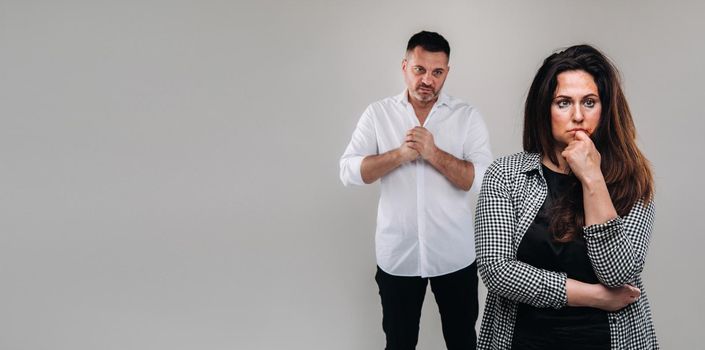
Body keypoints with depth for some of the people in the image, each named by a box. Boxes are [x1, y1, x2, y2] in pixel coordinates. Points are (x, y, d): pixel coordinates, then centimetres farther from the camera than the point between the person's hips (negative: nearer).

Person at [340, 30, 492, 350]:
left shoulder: (467, 116, -2)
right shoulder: (377, 114, 1)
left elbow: (483, 178, -11)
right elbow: (349, 171, -8)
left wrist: (434, 153, -22)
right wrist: (400, 154, -19)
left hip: (455, 256, 0)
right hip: (396, 256, 1)